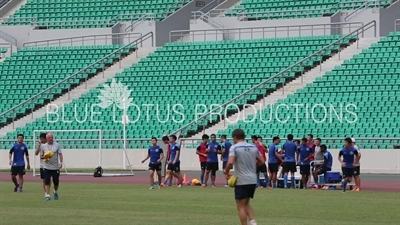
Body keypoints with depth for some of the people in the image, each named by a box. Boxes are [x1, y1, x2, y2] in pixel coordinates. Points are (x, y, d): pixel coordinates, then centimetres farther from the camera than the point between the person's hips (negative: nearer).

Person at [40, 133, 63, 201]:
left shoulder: (56, 145, 2)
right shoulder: (43, 146, 4)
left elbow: (60, 154, 0)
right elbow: (41, 156, 9)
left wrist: (61, 162, -14)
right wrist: (44, 157, -14)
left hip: (55, 167, 0)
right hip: (47, 167, 0)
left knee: (56, 182, 7)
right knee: (47, 182, -9)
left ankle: (56, 192, 33)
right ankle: (47, 195, -7)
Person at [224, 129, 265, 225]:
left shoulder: (234, 147, -9)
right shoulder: (253, 147, 8)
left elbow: (230, 162, -22)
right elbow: (262, 161, 12)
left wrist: (226, 172, -6)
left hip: (241, 181, -6)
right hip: (253, 180, 6)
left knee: (240, 206, 4)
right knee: (246, 204, 20)